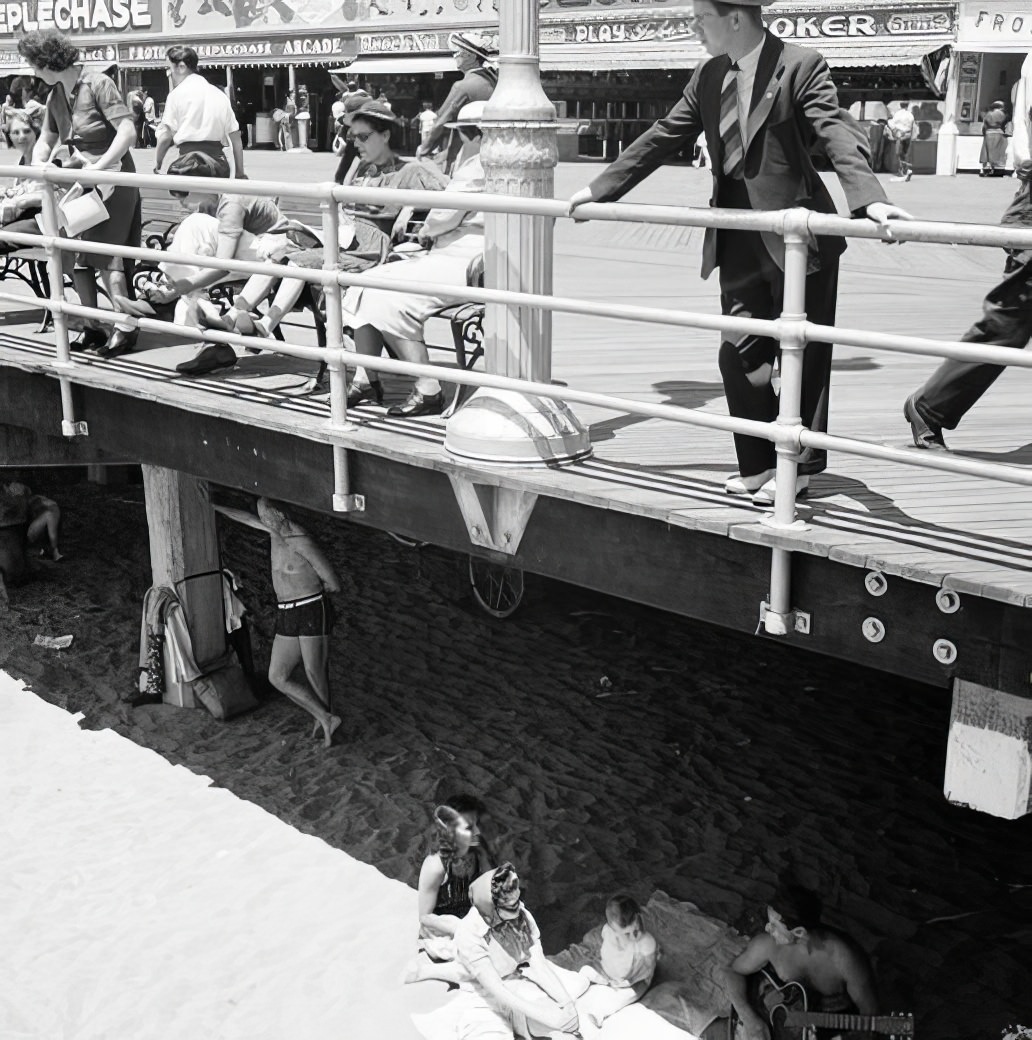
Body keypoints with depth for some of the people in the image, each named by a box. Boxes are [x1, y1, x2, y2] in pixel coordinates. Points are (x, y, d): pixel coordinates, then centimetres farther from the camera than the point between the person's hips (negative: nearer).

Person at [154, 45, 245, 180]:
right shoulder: (219, 94, 16)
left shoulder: (177, 93, 1)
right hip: (219, 162, 5)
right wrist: (240, 173, 15)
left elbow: (166, 136, -4)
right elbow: (235, 136, 13)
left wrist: (157, 163, 10)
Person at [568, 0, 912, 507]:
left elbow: (838, 133, -20)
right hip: (739, 236, 6)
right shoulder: (710, 76, 10)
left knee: (801, 356, 4)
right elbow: (662, 138, 15)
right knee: (740, 354, 5)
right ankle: (759, 464, 19)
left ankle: (798, 466, 17)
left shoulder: (801, 65, -9)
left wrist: (869, 199, -36)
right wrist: (600, 189, 14)